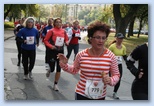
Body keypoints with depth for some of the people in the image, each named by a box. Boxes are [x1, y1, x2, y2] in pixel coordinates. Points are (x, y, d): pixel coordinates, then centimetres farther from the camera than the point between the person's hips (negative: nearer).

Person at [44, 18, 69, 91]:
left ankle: (55, 84, 17)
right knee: (52, 68, 2)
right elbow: (45, 40, -7)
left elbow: (66, 39, 16)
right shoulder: (51, 31, -9)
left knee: (59, 69, 4)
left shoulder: (63, 31, 2)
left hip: (60, 51, 3)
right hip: (52, 51, -3)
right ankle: (49, 70, 42)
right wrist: (51, 46, -20)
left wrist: (66, 42, -5)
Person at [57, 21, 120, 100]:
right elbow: (74, 70, 9)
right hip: (81, 94, 0)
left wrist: (110, 80, -19)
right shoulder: (81, 55, -9)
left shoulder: (110, 56, -12)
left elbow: (116, 75, 0)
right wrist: (65, 65, -7)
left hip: (100, 96, 1)